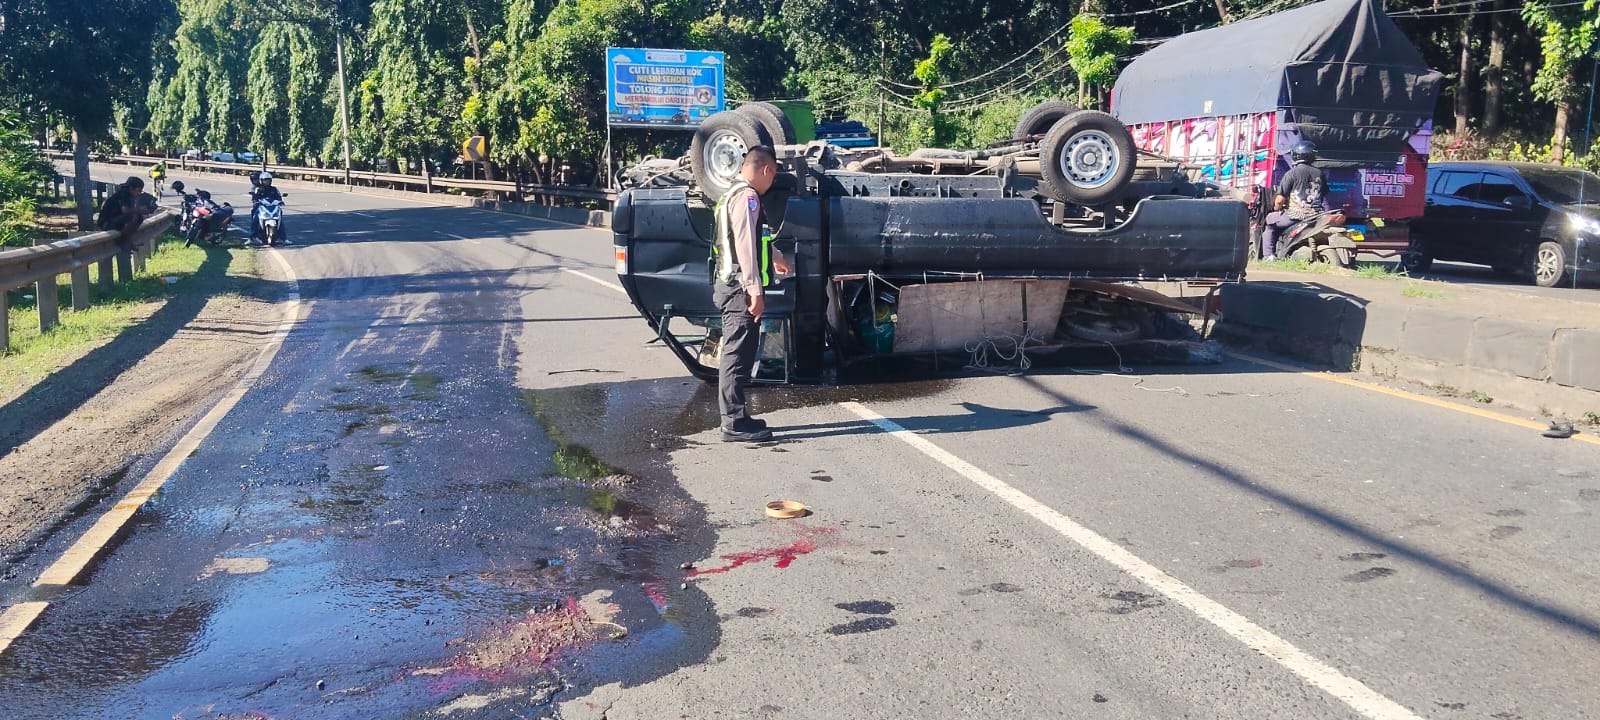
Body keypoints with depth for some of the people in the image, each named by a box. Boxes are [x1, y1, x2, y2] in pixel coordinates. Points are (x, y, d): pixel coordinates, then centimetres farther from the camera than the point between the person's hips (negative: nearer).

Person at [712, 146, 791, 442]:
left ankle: (734, 417, 20)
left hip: (730, 286, 10)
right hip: (741, 288, -10)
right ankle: (735, 424, -4)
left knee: (735, 355, 14)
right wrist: (755, 291, -24)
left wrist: (777, 258, 55)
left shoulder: (734, 194, 22)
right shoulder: (747, 196, -12)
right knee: (739, 356, -7)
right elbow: (745, 246, -22)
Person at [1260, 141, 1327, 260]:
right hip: (1315, 215, 6)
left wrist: (1276, 208, 12)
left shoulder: (1292, 173, -7)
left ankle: (1268, 255, 4)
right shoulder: (1320, 173, 10)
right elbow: (1325, 195, 15)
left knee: (1268, 221, 14)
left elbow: (1280, 199, -9)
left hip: (1295, 215, -6)